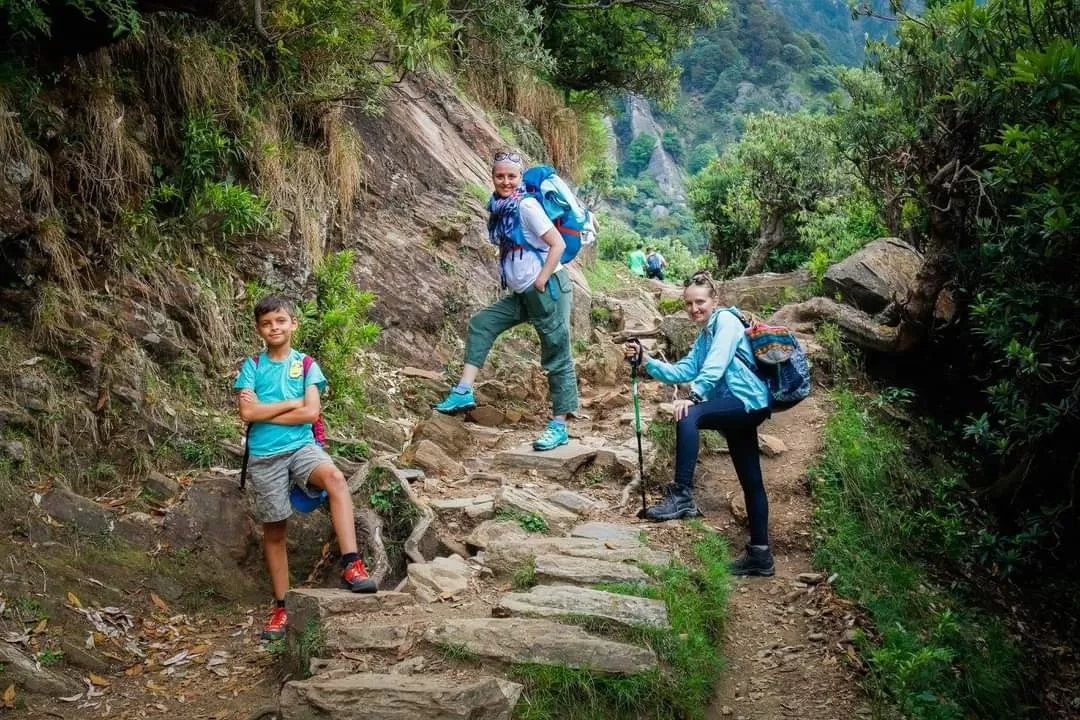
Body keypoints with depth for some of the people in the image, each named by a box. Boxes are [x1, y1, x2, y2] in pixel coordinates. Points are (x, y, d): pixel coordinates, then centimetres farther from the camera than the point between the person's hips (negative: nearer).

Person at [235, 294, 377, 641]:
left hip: (301, 446, -1)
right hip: (264, 455, 1)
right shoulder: (252, 366, 6)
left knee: (335, 477, -33)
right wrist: (292, 403, -5)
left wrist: (264, 411, -6)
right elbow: (247, 413, -7)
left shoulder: (306, 365, 6)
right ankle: (281, 607, 19)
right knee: (274, 532, 7)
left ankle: (351, 565, -36)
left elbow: (311, 412, -7)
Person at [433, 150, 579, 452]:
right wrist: (513, 281, 13)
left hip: (547, 289, -9)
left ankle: (559, 426, 5)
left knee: (557, 356, 0)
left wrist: (541, 280, -16)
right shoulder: (499, 209, 9)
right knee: (481, 324, 5)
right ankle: (464, 391, 4)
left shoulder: (526, 206, -14)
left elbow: (558, 244, -17)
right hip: (522, 294, 9)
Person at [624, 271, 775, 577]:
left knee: (688, 416, -30)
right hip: (739, 409, 10)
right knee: (751, 481, 11)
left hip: (748, 401, -10)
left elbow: (716, 365, -20)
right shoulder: (703, 337, 22)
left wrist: (694, 396, -32)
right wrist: (645, 361, -1)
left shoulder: (725, 320, -4)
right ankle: (759, 554, 16)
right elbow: (683, 371, 9)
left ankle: (682, 496, -32)